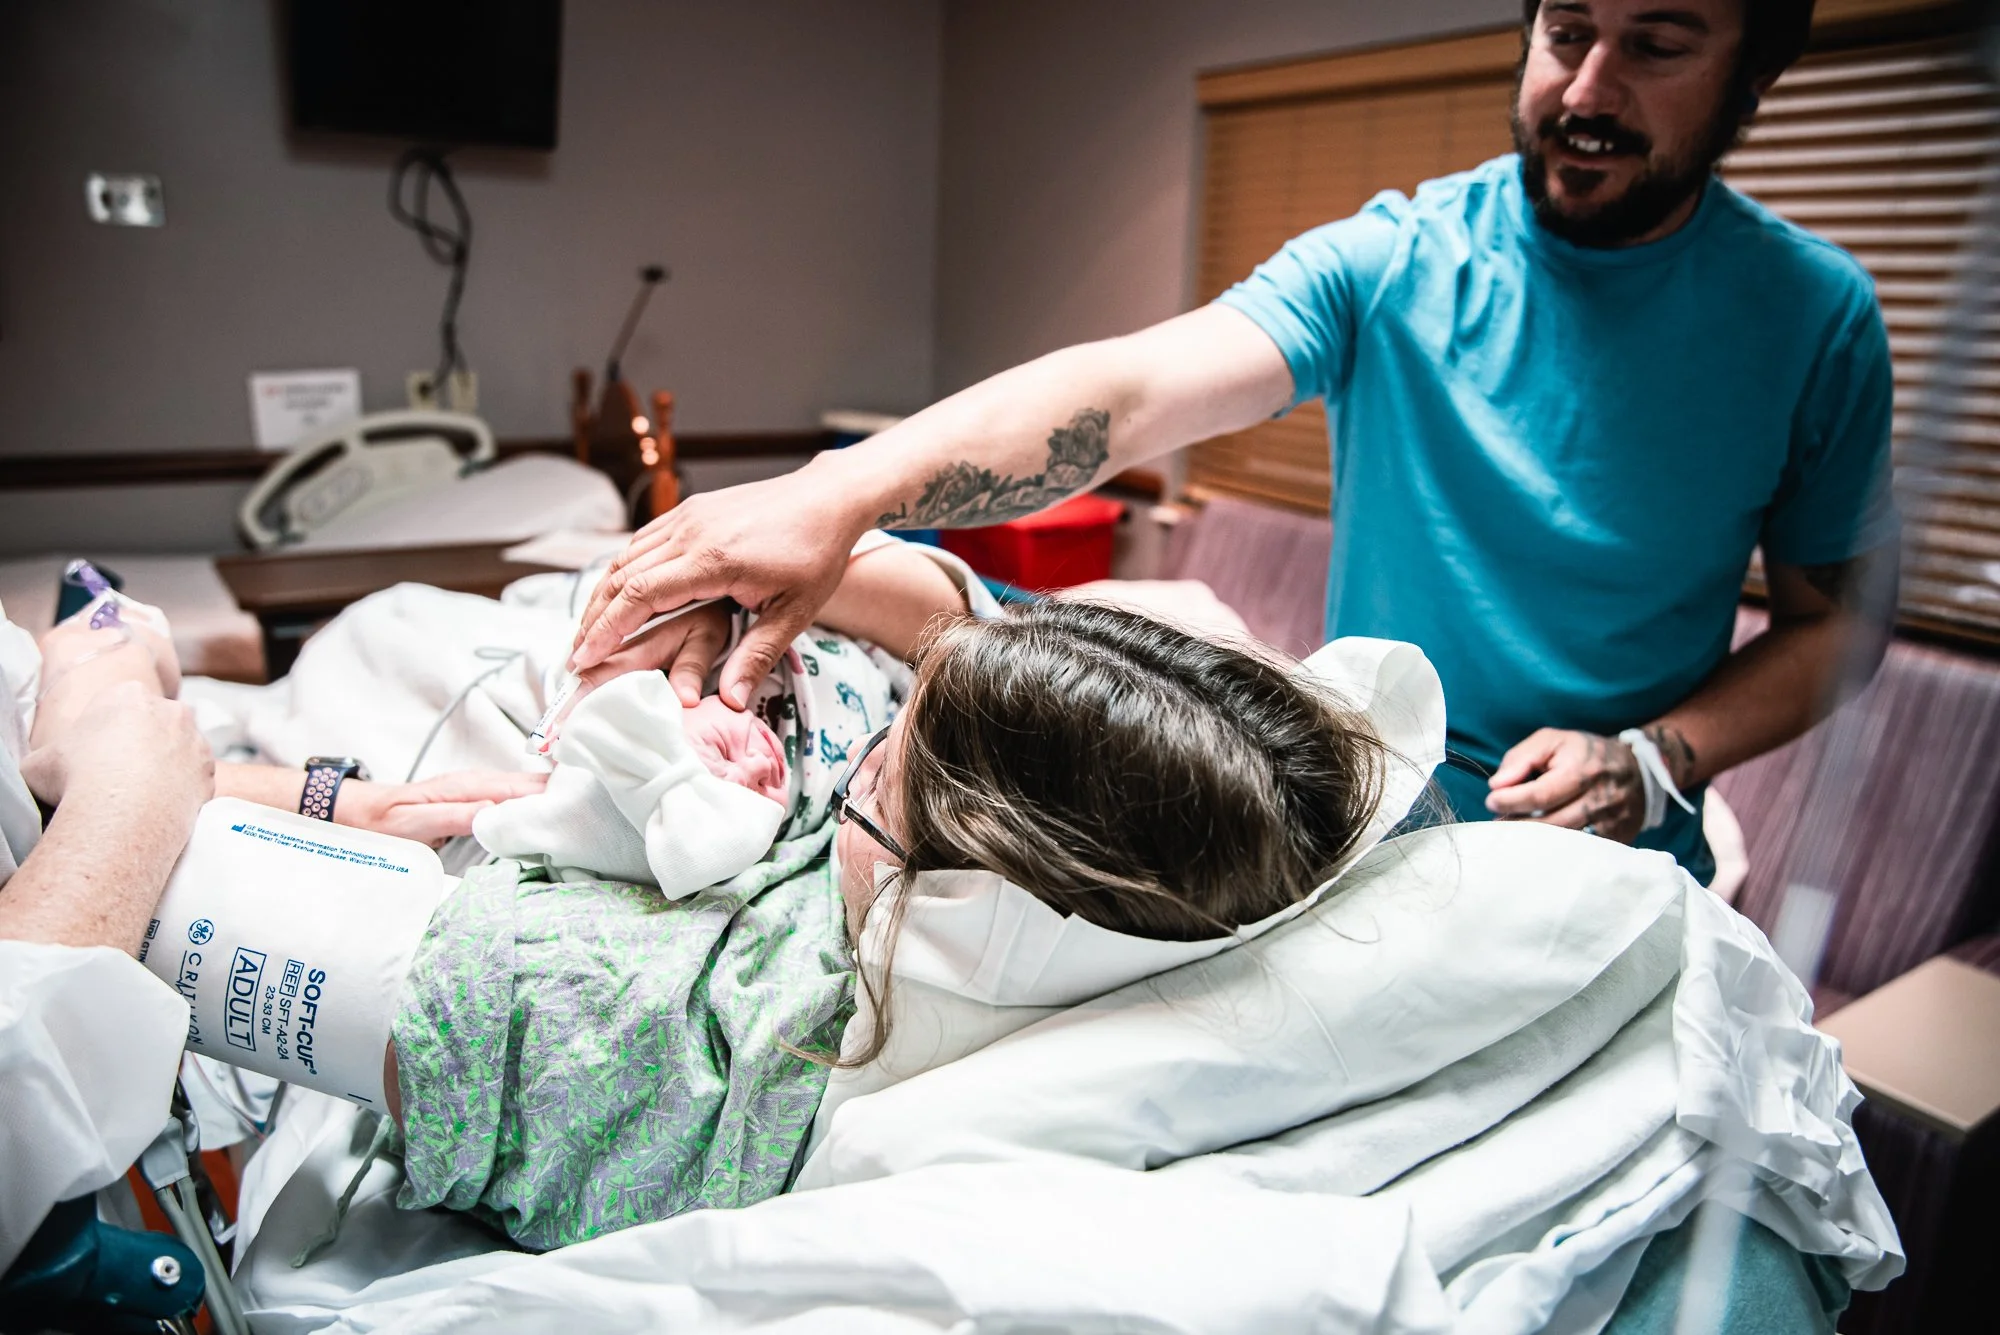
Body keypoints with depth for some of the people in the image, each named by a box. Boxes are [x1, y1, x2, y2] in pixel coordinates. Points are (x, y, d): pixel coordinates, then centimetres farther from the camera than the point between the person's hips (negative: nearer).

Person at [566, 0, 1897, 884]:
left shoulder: (1811, 313, -7)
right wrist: (843, 487, -43)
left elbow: (1845, 614, 2)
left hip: (1614, 881, 1)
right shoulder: (1389, 262, -12)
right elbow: (1132, 388, -27)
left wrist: (1651, 761, -17)